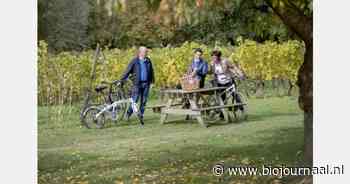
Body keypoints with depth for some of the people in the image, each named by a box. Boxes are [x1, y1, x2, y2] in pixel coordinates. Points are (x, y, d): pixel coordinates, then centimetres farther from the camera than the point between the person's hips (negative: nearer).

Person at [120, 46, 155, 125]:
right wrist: (122, 80, -10)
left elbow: (151, 72, 17)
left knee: (144, 101, 6)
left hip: (146, 83, 4)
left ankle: (141, 116, 14)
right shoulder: (134, 61, -5)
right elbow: (127, 71, -6)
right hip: (137, 84, -4)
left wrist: (152, 81, 15)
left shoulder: (148, 61, 8)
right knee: (134, 100, -5)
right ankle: (129, 113, 17)